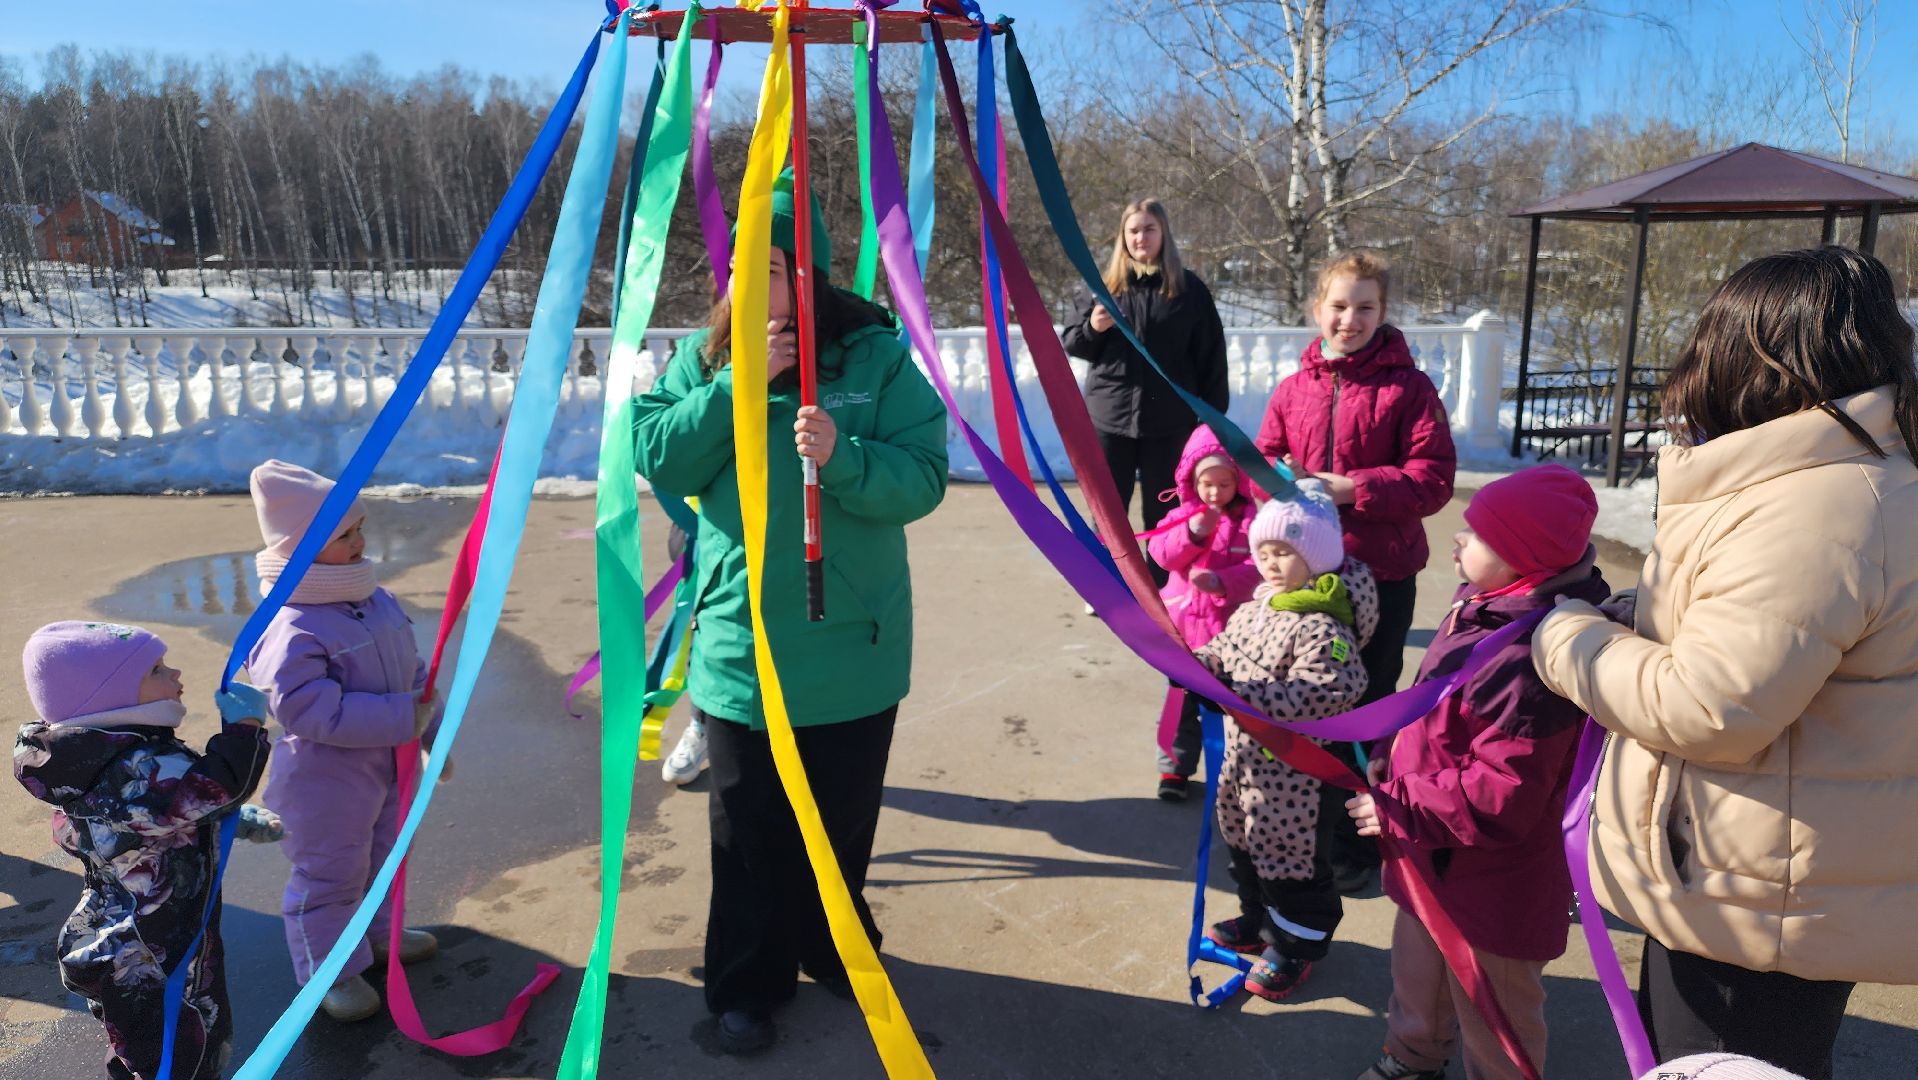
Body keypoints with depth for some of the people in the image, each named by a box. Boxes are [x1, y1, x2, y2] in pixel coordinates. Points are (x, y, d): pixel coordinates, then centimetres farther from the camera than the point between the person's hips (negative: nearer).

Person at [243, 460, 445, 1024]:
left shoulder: (378, 601, -1)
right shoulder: (290, 632, -28)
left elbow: (414, 671, 9)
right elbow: (316, 712, -34)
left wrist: (432, 733, 11)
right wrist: (401, 718, -30)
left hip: (388, 762, 9)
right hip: (327, 780, -8)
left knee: (384, 855, 27)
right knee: (330, 876, 11)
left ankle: (377, 933, 50)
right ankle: (331, 970, 31)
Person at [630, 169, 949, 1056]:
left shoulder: (877, 356, -7)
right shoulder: (704, 356, 0)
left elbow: (924, 478, -13)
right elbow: (658, 459, -10)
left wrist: (843, 454, -30)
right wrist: (739, 387, -19)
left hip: (852, 647, 0)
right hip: (740, 645, 1)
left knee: (843, 822, 17)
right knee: (750, 831, 13)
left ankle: (833, 950, 42)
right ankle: (747, 984, 33)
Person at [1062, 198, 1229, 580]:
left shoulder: (1189, 288, 1)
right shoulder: (1108, 285, 6)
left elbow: (1211, 356, 1)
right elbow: (1071, 344, 9)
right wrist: (1092, 328, -13)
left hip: (1168, 421, -1)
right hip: (1110, 417, 2)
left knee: (1162, 512, 9)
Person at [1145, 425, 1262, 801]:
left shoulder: (1250, 519, -6)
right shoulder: (1182, 514, 4)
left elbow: (1257, 567, -15)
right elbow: (1161, 553, -8)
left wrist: (1221, 582, -31)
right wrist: (1192, 532, -23)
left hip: (1228, 629, -3)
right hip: (1182, 626, 3)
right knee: (1180, 702, 11)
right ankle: (1174, 767, 23)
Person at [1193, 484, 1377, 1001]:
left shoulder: (1320, 625, -26)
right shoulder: (1256, 607, 4)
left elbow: (1326, 691, -36)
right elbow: (1227, 644, 16)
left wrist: (1243, 694, -38)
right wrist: (1204, 663, -8)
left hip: (1294, 770, -9)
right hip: (1246, 756, 9)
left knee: (1288, 854, 8)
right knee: (1245, 843, 25)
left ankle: (1297, 944, 29)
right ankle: (1260, 920, 46)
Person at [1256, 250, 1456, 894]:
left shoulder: (1408, 387, -6)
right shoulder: (1296, 386, 6)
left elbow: (1433, 477, -12)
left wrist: (1350, 488, -21)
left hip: (1382, 575, -3)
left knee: (1365, 712, 9)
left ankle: (1356, 846, 27)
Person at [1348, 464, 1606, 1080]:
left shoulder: (1529, 660, -33)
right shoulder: (1483, 607, -1)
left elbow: (1498, 800, -31)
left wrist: (1398, 808, -22)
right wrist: (1391, 772, 11)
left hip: (1490, 886, -10)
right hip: (1431, 863, 10)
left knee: (1491, 1021, 15)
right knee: (1417, 973, 30)